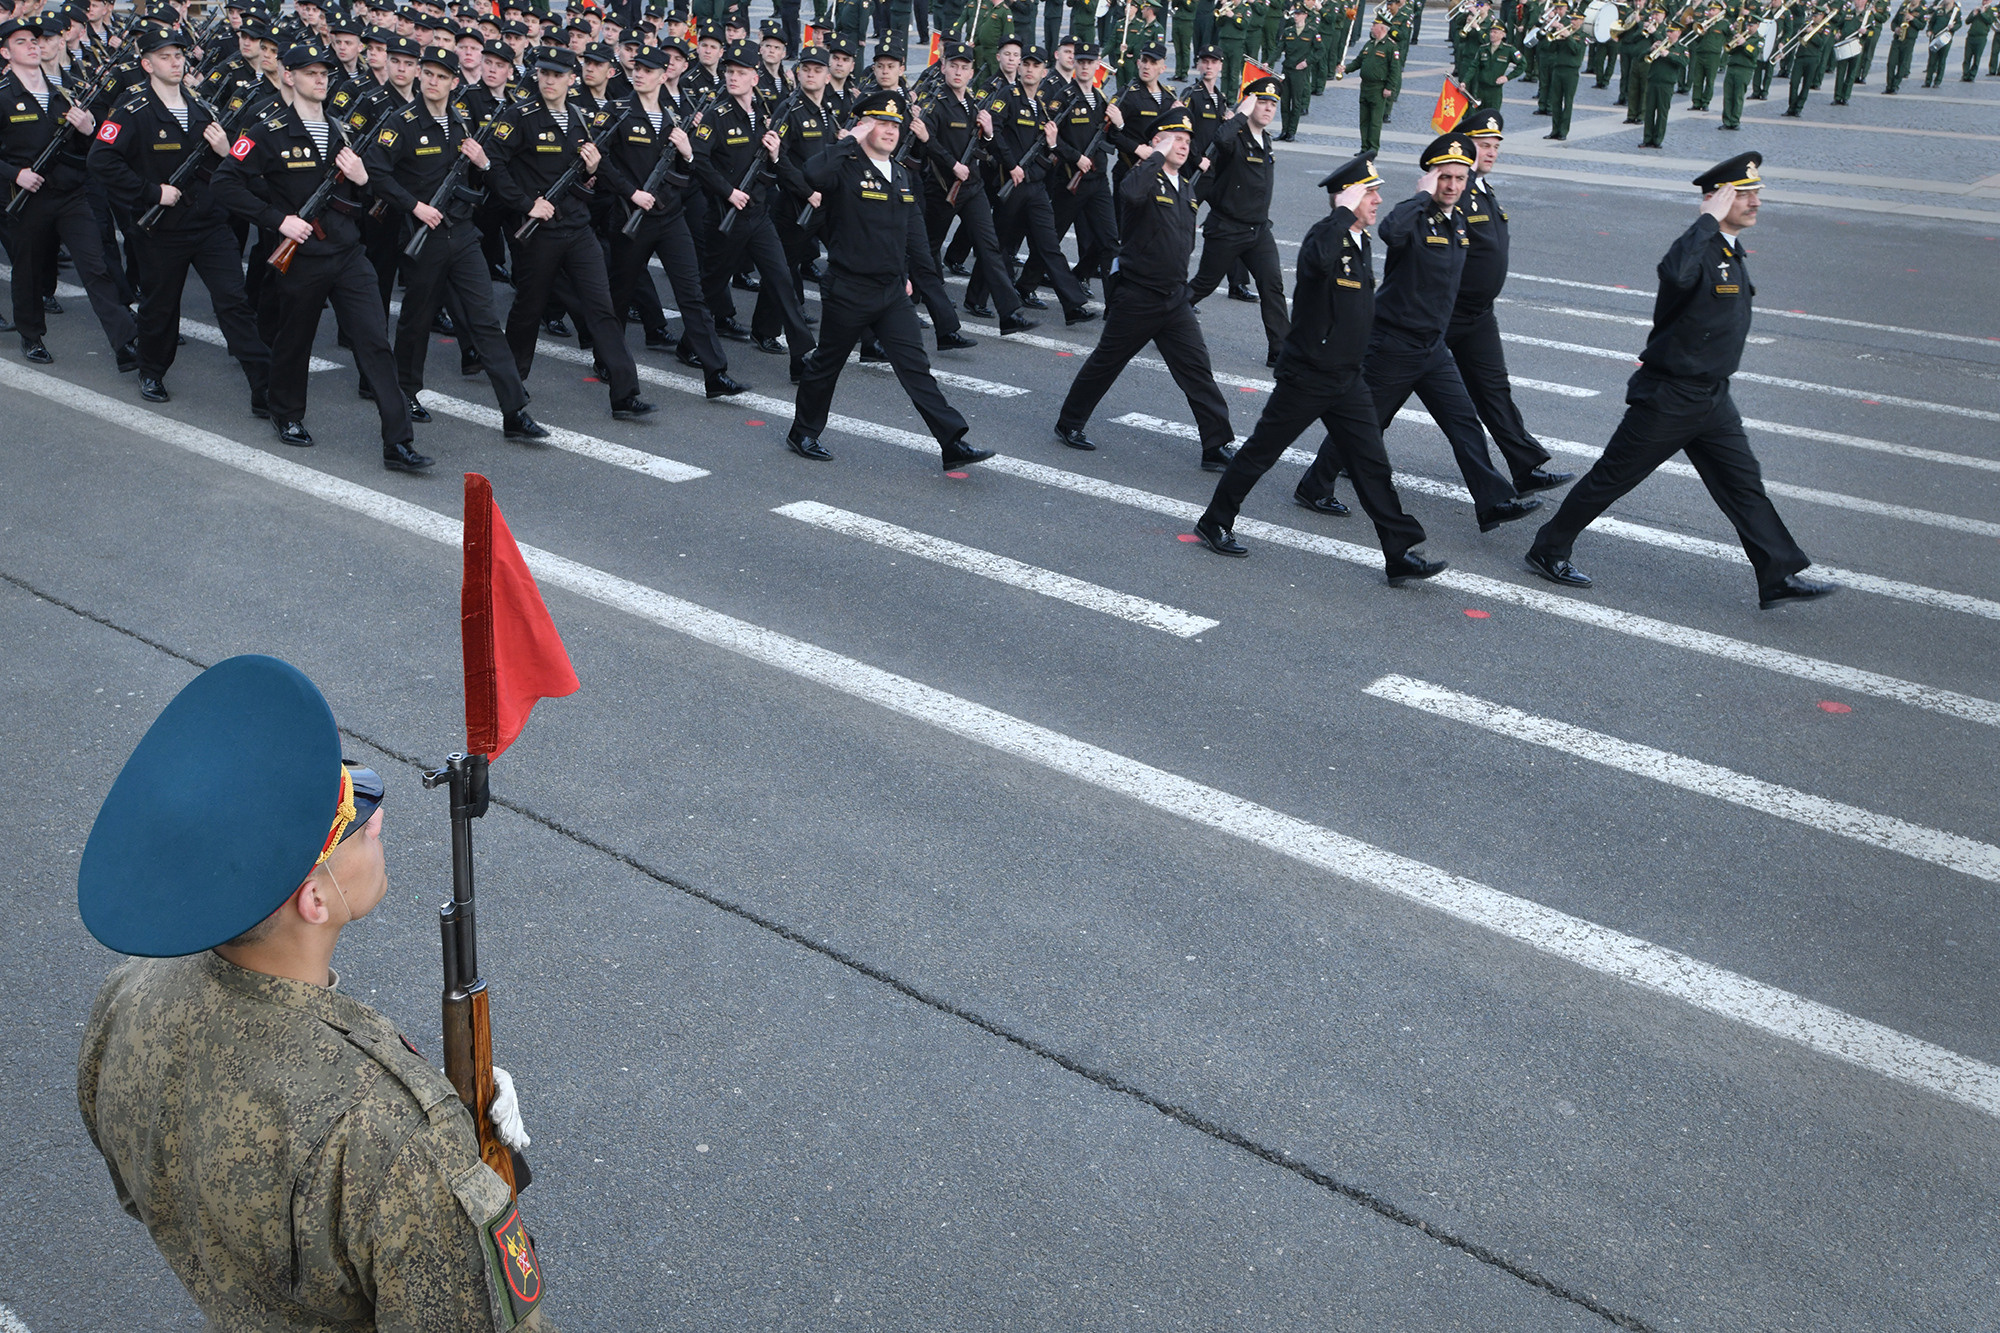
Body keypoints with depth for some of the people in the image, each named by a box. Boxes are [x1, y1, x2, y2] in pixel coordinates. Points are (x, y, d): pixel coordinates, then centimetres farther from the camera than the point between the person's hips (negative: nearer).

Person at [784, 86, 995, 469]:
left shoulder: (902, 174, 12)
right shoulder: (846, 169, -11)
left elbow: (914, 229, 20)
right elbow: (813, 175, -34)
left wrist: (911, 273, 14)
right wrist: (851, 140, -24)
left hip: (893, 291, 5)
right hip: (848, 291, -5)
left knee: (916, 366, 0)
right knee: (826, 364, 10)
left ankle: (953, 442, -5)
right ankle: (803, 433, 29)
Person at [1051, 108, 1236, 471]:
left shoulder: (1186, 189, 13)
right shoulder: (1147, 179, -11)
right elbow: (1129, 194, -37)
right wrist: (1157, 156, -26)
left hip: (1175, 299, 6)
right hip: (1136, 298, -6)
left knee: (1197, 367, -1)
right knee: (1105, 362, 8)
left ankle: (1217, 447, 1)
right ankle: (1069, 423, 26)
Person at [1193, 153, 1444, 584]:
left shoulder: (1361, 240, 10)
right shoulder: (1326, 236, -17)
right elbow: (1319, 259, -44)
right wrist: (1344, 211, -34)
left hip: (1348, 379, 8)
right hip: (1307, 377, -7)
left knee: (1372, 463, 3)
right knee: (1260, 452, 7)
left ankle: (1399, 554, 5)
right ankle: (1214, 522, 24)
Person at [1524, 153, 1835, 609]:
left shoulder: (1731, 251, 10)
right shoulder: (1699, 249, -19)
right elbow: (1675, 272, -45)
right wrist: (1710, 218, -35)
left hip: (1712, 397, 9)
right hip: (1669, 398, -8)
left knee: (1743, 483, 6)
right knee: (1613, 477, 2)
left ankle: (1779, 576, 9)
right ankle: (1548, 550, 16)